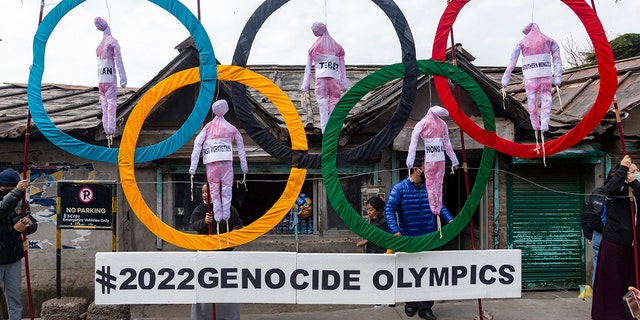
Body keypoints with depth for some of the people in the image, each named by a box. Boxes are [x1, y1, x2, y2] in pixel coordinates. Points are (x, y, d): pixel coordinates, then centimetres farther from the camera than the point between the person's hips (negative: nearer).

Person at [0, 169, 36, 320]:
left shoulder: (19, 202, 1)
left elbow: (33, 226, 4)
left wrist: (29, 224, -18)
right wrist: (17, 192, -43)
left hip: (14, 258, 4)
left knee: (15, 296, 13)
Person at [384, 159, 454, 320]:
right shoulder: (399, 188, -7)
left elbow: (439, 206, 12)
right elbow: (389, 210, -14)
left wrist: (449, 219, -5)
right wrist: (395, 231, -26)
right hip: (408, 240, -3)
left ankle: (425, 307, 12)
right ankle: (411, 304, 28)